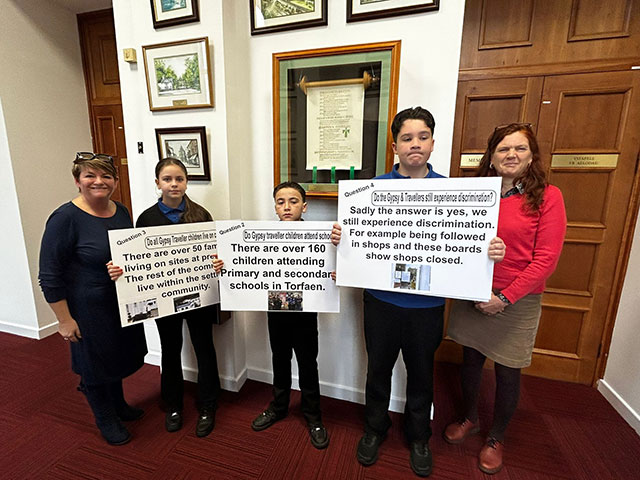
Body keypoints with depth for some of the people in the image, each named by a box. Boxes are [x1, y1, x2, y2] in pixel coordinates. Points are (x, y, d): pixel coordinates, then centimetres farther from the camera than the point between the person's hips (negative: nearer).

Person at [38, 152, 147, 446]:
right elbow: (50, 277, -16)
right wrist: (65, 320, -15)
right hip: (88, 309, -6)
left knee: (119, 356, 23)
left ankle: (118, 404, 50)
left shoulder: (121, 212, 0)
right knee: (95, 363, 15)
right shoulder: (66, 218, -19)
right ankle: (106, 420, 39)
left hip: (123, 303, 6)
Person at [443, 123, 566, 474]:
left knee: (507, 373, 12)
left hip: (517, 302, -3)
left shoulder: (547, 196, -6)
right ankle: (470, 418, 44)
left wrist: (505, 297, -16)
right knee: (471, 360, 17)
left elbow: (546, 258, -11)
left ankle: (496, 438, 39)